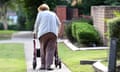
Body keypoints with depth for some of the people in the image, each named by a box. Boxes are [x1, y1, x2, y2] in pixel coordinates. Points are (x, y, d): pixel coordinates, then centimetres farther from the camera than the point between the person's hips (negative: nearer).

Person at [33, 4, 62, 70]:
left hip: (43, 32, -1)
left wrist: (36, 32, 29)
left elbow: (37, 24, 13)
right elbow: (59, 24, 28)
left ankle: (43, 65, 10)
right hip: (53, 33, 2)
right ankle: (48, 65, -13)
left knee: (43, 49, 10)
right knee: (50, 50, -3)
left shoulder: (40, 13, 18)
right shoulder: (53, 14, 26)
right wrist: (59, 32, 42)